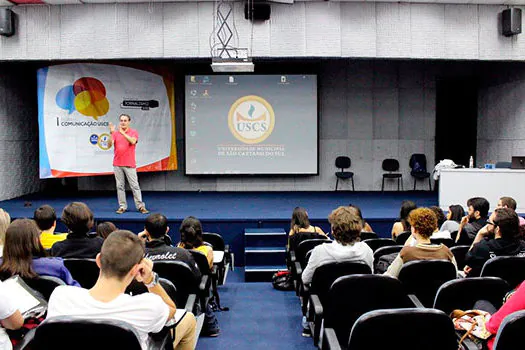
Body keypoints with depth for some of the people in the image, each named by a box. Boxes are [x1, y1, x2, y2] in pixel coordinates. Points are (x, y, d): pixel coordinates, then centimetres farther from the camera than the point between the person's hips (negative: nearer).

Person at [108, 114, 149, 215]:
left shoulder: (133, 132, 2)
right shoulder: (115, 133, 8)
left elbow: (133, 141, -19)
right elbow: (109, 145, -4)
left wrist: (122, 132, -24)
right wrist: (111, 133, -18)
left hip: (129, 164, -3)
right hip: (117, 164, 3)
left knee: (135, 185, -2)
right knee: (120, 186, 5)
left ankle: (141, 206, 3)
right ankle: (122, 206, 11)